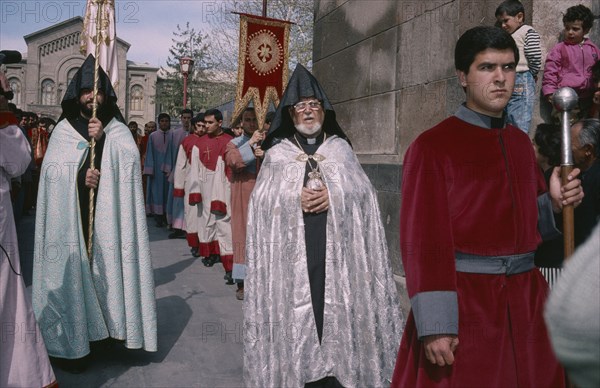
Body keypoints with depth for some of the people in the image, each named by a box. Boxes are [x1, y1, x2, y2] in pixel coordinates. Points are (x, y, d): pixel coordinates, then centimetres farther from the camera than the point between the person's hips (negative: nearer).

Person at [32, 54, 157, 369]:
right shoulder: (63, 129, 9)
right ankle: (74, 339, 4)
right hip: (71, 215, 0)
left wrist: (102, 139, -19)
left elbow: (129, 159, -7)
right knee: (73, 269, -2)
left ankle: (116, 324, 11)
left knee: (108, 265, -1)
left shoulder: (117, 130, 9)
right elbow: (52, 169, 0)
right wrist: (79, 175, -15)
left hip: (107, 214, 0)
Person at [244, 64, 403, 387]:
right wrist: (295, 198, -14)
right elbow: (263, 199, 2)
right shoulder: (276, 152, 11)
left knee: (336, 307, 0)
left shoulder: (340, 147, 13)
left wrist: (333, 194, -14)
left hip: (337, 249, 1)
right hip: (292, 249, 0)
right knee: (296, 311, -1)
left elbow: (362, 190, 3)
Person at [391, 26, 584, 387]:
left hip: (526, 299, 6)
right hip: (463, 301, -6)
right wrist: (435, 325, -18)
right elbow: (425, 240, -15)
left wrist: (554, 202, -3)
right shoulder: (432, 147, -11)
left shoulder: (521, 142, 10)